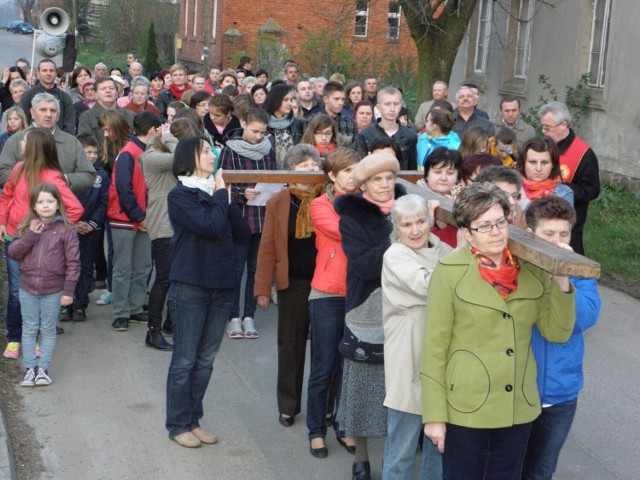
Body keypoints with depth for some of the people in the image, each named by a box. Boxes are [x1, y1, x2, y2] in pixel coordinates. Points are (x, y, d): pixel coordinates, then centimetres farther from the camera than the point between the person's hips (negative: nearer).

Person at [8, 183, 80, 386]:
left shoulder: (66, 230, -6)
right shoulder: (26, 227, 4)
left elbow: (73, 262, -7)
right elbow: (12, 252, -2)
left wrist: (68, 291, -9)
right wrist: (30, 236, -15)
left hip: (53, 290, -3)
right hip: (27, 288, 3)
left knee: (48, 330, 7)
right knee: (29, 329, 8)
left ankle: (43, 368, 15)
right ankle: (29, 368, 15)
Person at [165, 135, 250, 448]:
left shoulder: (216, 192, 12)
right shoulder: (180, 195, -7)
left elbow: (242, 235, 5)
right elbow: (211, 226, -20)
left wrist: (227, 199, -4)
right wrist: (221, 194, -6)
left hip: (221, 287, 6)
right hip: (190, 287, -6)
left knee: (206, 360, 12)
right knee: (185, 360, 2)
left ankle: (194, 420, 22)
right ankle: (178, 425, 13)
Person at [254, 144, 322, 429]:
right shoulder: (278, 203, -3)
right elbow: (268, 247, -2)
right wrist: (263, 288, -5)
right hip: (293, 284, 0)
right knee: (290, 346, 11)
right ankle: (288, 406, 24)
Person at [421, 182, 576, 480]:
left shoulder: (533, 268, 1)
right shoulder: (450, 272, -10)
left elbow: (557, 332, 4)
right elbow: (434, 347, -10)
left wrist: (561, 283, -12)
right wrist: (434, 415, -11)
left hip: (519, 408, 4)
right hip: (466, 408, -4)